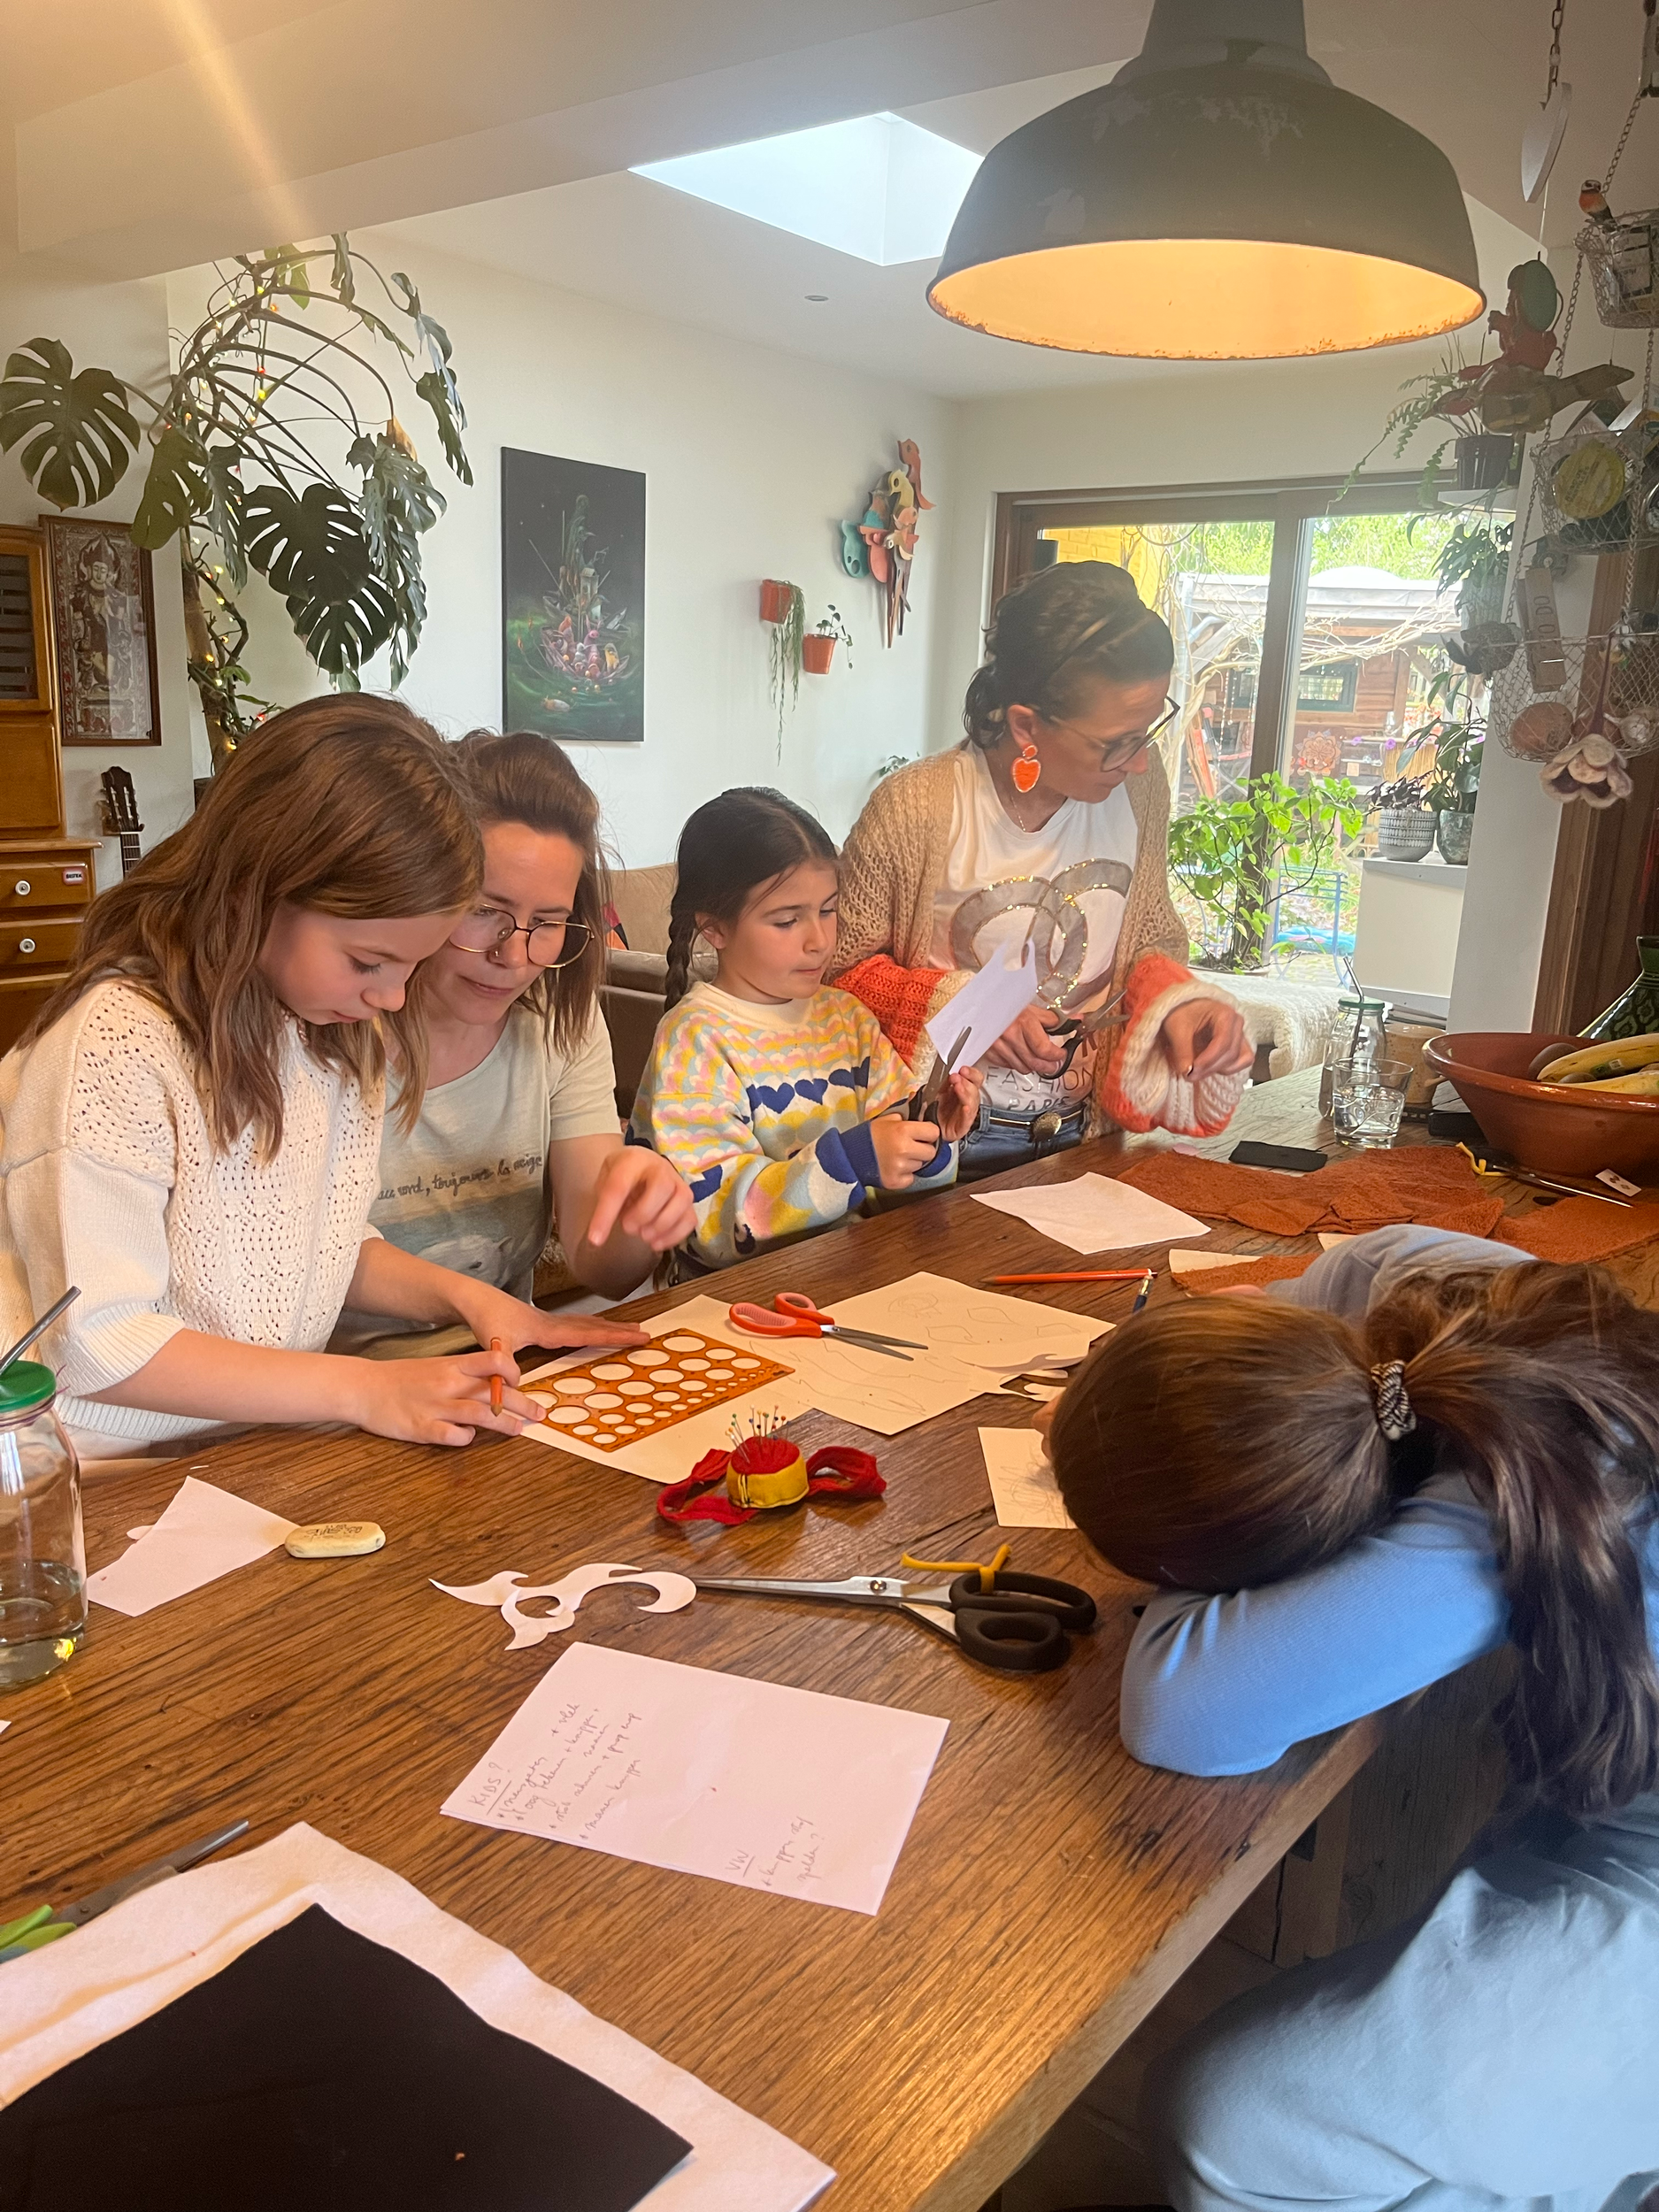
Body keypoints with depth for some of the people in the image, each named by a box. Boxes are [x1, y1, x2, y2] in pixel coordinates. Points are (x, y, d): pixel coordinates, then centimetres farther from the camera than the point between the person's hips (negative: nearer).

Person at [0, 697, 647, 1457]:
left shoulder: (333, 1034, 4)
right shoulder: (118, 1045, -20)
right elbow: (96, 1344, -19)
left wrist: (461, 1295, -2)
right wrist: (364, 1389, -20)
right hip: (115, 1482, -5)